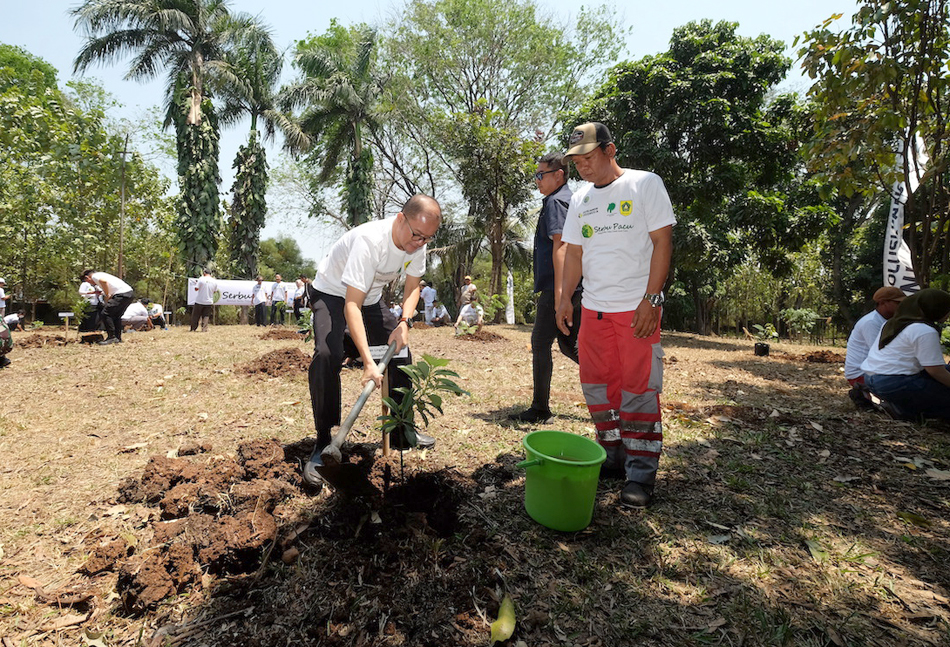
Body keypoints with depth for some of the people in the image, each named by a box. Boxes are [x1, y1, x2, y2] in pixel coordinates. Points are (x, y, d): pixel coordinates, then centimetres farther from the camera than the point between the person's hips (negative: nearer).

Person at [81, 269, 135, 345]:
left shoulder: (94, 276, 4)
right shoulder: (101, 274, 32)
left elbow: (104, 281, -19)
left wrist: (107, 296, -10)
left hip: (122, 294, -10)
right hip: (130, 293, 10)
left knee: (106, 313, -5)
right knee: (116, 315, 20)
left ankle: (111, 337, -3)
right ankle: (118, 338, 22)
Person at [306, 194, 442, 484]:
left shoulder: (417, 243, -15)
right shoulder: (370, 240, -37)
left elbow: (412, 287, -1)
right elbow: (352, 305, -40)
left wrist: (403, 323, -21)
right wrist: (368, 362, -46)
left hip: (371, 298, 7)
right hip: (333, 294, -7)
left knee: (400, 351, 1)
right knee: (327, 355, -29)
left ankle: (401, 432, 16)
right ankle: (323, 444, -17)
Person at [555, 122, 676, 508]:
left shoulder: (645, 184, -2)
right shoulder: (580, 199, 14)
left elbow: (662, 242, -7)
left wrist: (651, 298, -15)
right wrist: (565, 299, 8)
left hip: (636, 307, -6)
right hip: (593, 307, 6)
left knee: (638, 388, -4)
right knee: (596, 384, 9)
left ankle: (641, 470, 8)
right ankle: (613, 454, 25)